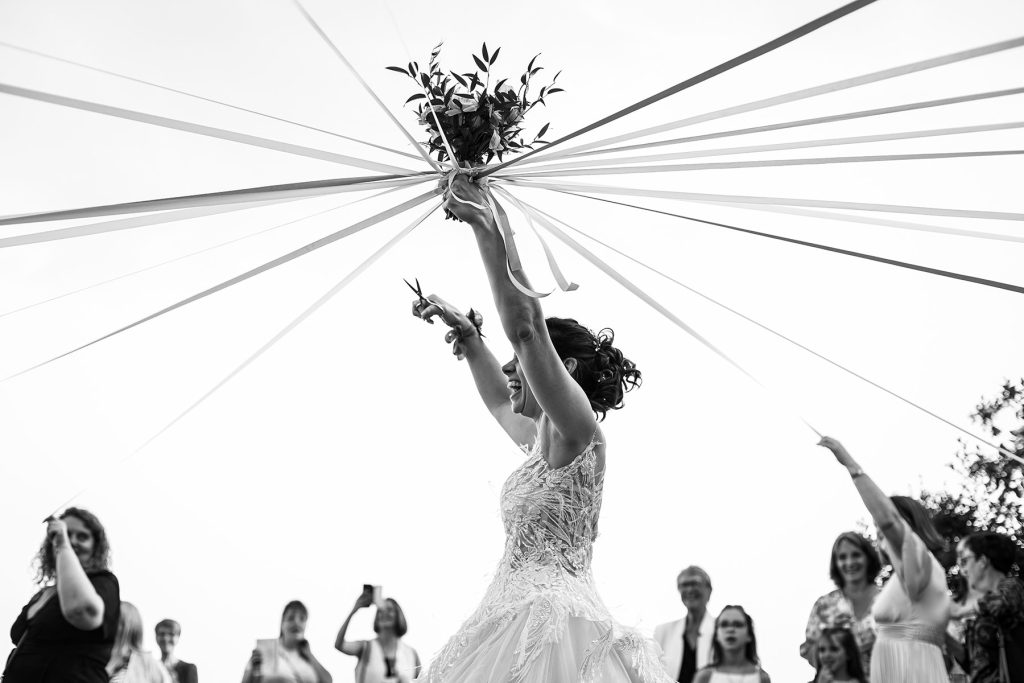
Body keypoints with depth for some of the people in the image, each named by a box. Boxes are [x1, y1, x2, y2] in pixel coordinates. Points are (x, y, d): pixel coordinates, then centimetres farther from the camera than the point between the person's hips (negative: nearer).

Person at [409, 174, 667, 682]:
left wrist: (490, 230, -16)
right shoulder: (545, 441, 20)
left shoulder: (575, 431, -6)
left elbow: (526, 329, -18)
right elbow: (499, 401, 41)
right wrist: (466, 335, 34)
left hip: (547, 616, -9)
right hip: (519, 616, 9)